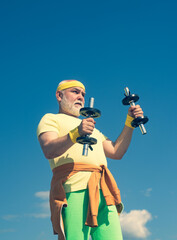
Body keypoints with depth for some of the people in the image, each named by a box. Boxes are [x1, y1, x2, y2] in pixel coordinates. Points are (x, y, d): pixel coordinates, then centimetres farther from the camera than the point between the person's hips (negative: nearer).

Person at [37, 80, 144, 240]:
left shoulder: (92, 128, 37)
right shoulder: (51, 119, 16)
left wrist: (130, 122, 18)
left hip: (105, 194, 6)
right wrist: (76, 134, -23)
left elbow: (116, 152, 26)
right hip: (75, 190, -6)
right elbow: (49, 151, -6)